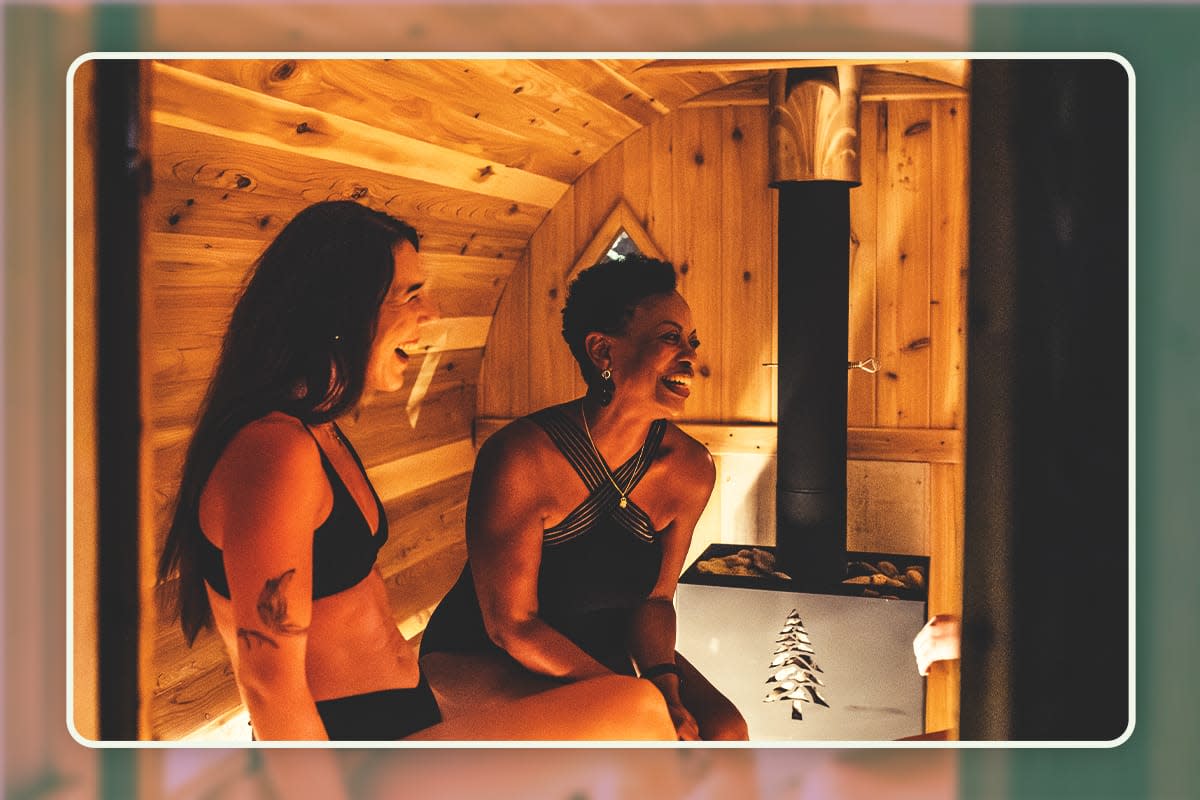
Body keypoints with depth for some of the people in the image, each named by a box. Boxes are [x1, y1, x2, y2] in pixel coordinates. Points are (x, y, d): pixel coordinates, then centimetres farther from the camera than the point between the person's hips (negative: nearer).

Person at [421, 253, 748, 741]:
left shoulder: (690, 469, -11)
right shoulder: (520, 458, -28)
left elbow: (655, 598, 0)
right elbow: (511, 625, -22)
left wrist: (665, 683, -20)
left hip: (603, 651, 6)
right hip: (479, 659, -5)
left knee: (723, 733, -13)